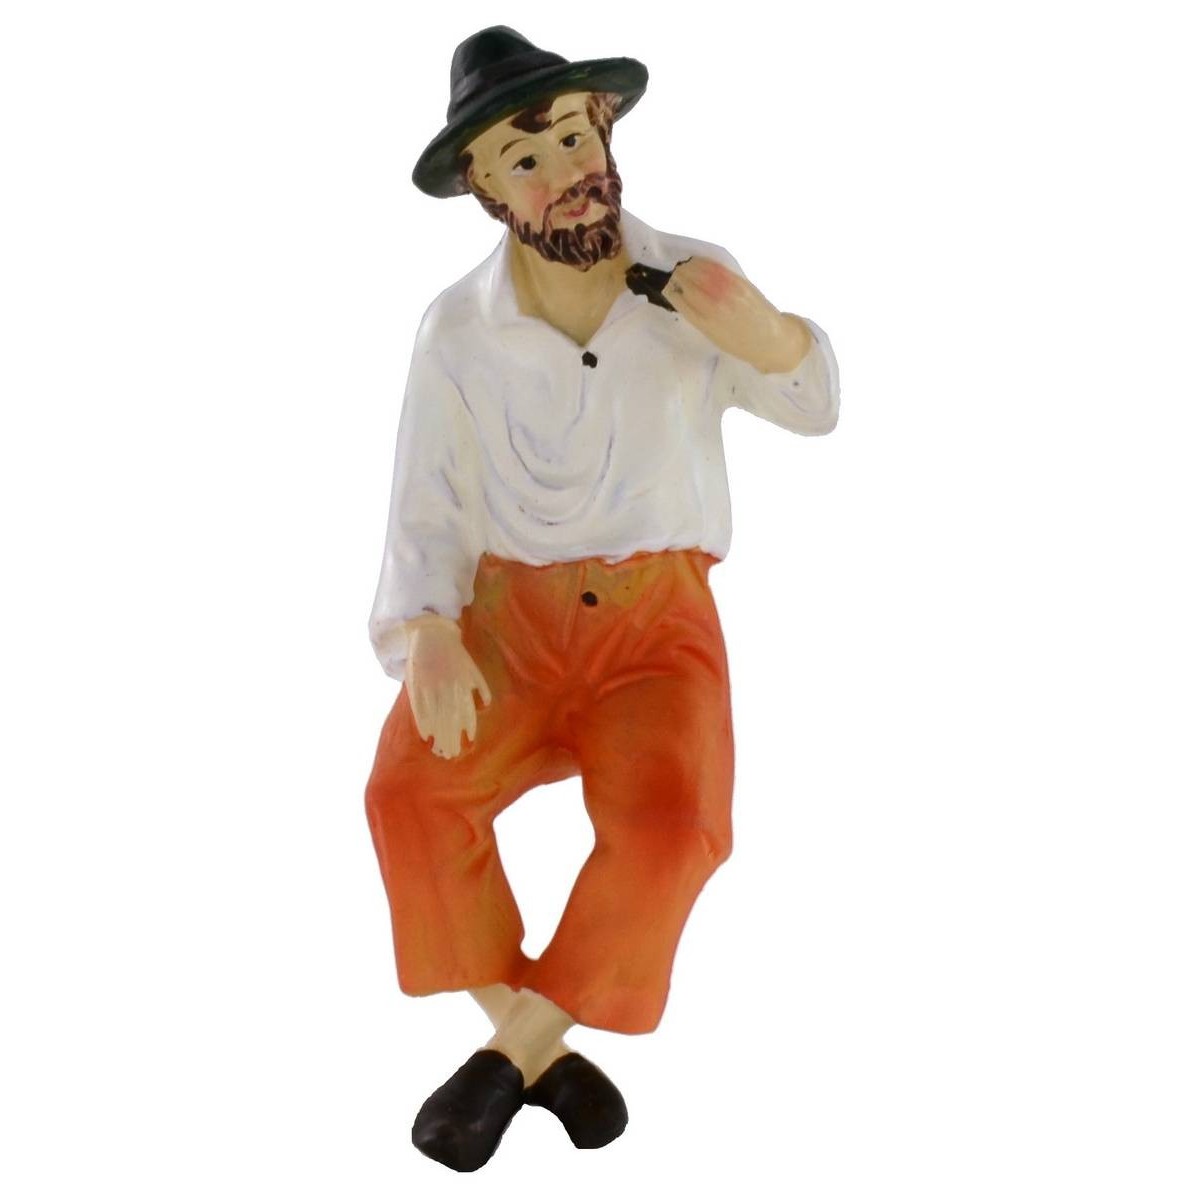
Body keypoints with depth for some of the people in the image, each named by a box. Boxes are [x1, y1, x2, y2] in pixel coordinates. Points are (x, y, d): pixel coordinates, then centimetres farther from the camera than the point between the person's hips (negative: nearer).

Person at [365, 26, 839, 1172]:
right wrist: (427, 635, -22)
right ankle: (542, 1051, -9)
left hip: (657, 614, 0)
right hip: (505, 613, 1)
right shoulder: (455, 330, -2)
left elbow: (816, 407, 9)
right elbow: (426, 510, 0)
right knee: (410, 796, -28)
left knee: (668, 827, -30)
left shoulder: (694, 284, -2)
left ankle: (510, 1054, -8)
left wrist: (759, 333, -16)